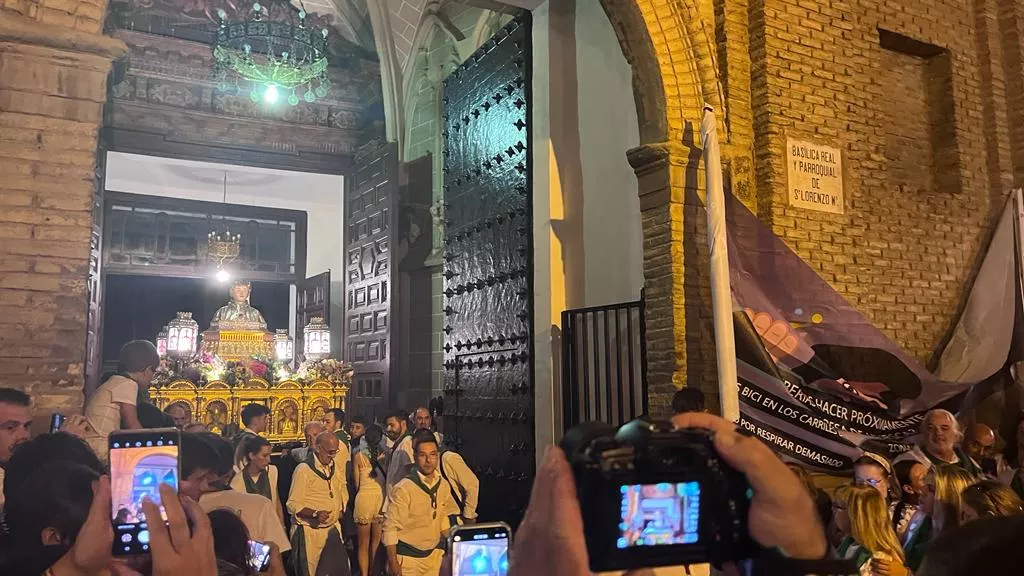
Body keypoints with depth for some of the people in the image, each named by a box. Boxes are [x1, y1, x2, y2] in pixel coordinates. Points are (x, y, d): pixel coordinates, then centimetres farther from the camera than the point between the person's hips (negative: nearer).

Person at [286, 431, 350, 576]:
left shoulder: (335, 467, 8)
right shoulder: (303, 469, -13)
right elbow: (292, 505, -14)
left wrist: (341, 510, 9)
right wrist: (315, 514, -27)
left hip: (333, 529, 6)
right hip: (309, 532, -6)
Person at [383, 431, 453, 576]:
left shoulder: (443, 485, -1)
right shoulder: (403, 488, -19)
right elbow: (390, 528, -17)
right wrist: (393, 563, -17)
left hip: (435, 554, 5)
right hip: (408, 557, -5)